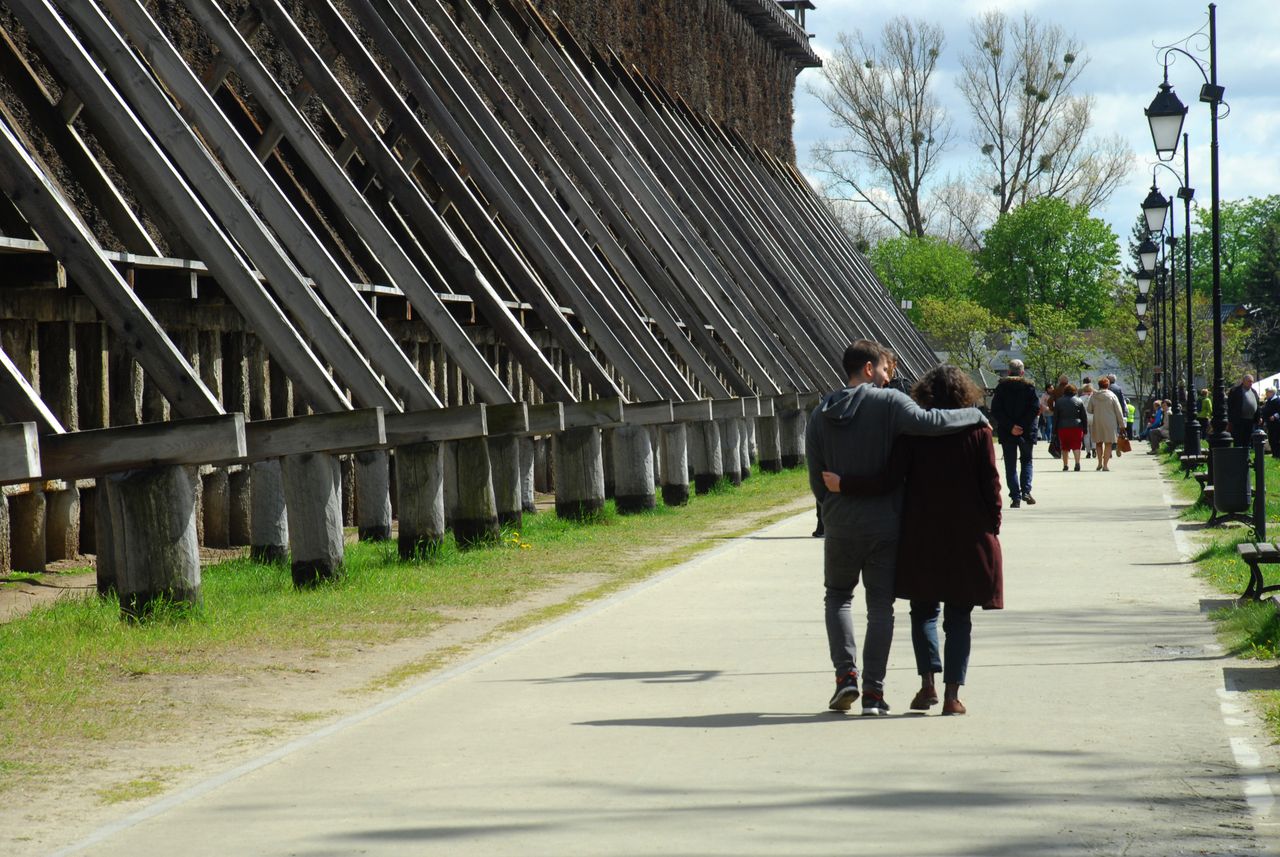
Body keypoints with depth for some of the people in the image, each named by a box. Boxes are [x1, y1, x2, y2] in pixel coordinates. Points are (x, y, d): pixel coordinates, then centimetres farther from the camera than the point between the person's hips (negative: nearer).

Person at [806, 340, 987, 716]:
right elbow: (927, 422, -27)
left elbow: (817, 477, 6)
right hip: (884, 524, -3)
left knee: (838, 596, 20)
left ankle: (845, 674, 2)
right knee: (880, 605, 6)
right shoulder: (888, 403, -10)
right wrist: (974, 415, -12)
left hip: (840, 526, 3)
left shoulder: (821, 414, 4)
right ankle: (873, 691, 3)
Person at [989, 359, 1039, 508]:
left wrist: (1010, 427, -11)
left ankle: (1015, 497, 0)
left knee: (1010, 466, 6)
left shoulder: (1001, 387, 0)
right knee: (1026, 461, 17)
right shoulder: (1029, 387, -1)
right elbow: (1035, 408, -11)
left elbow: (995, 411, -8)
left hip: (1007, 434, 0)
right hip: (1027, 432, 0)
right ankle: (1026, 491, 0)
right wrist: (1022, 425, -12)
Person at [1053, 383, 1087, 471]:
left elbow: (1055, 417, 6)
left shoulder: (1059, 401, 5)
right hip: (1076, 426, -1)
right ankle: (1077, 462, -20)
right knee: (1076, 446, -2)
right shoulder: (1079, 401, 3)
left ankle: (1065, 465, 12)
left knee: (1064, 447, 11)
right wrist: (1085, 429, 10)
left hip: (1063, 427, 1)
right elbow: (1084, 417, 5)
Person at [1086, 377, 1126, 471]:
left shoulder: (1093, 396, -1)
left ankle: (1100, 462, 12)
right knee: (1108, 444, 2)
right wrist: (1122, 424, 4)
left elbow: (1088, 410, 6)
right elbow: (1118, 411, -3)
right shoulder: (1112, 396, -6)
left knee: (1099, 443, 17)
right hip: (1109, 423, -2)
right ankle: (1105, 464, -3)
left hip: (1097, 423, 2)